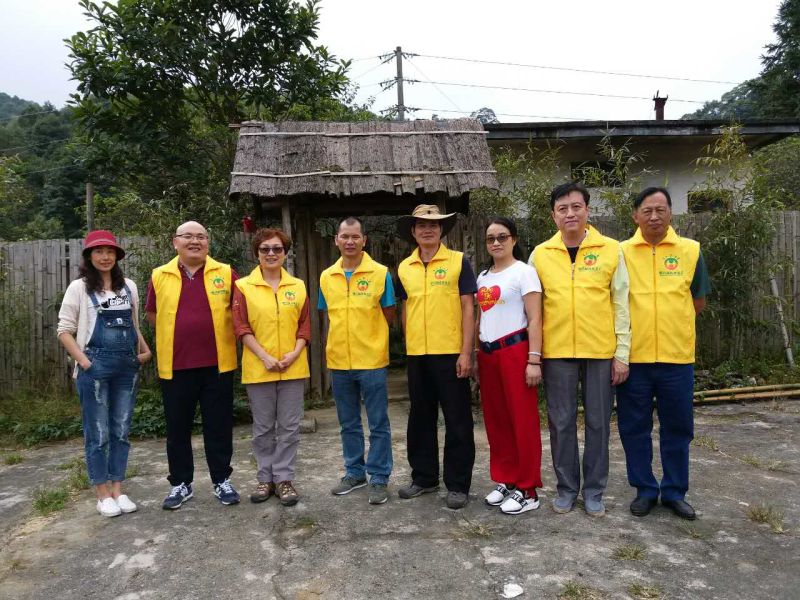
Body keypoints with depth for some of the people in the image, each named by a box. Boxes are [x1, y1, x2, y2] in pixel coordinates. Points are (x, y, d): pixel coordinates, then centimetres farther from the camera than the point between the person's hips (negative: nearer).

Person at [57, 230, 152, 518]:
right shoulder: (79, 288, -1)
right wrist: (84, 362, -11)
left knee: (121, 431, 9)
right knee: (98, 433, 3)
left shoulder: (129, 286, 10)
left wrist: (145, 351, 7)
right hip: (95, 367, -4)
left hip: (127, 367, 4)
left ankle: (117, 490, 20)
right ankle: (103, 494, 15)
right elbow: (65, 330, -3)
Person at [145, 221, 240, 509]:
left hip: (217, 364, -1)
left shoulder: (225, 273, 1)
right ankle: (181, 483, 26)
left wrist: (216, 331, 0)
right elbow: (152, 315, 15)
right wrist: (178, 332, 4)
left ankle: (222, 480, 23)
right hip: (175, 366, 1)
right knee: (178, 428, 11)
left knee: (219, 426, 8)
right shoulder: (159, 276, 4)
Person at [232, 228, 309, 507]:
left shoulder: (298, 286, 7)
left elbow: (305, 325, 7)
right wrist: (265, 357, -13)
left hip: (293, 368, 2)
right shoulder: (244, 287, -1)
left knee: (289, 427, 5)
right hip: (258, 368, -1)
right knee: (263, 428, 9)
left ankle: (284, 478, 17)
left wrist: (295, 352, -9)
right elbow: (242, 327, -5)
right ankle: (266, 478, 22)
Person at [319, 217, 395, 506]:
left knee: (378, 424, 4)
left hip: (372, 361, -4)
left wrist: (369, 338, 0)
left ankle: (379, 478, 17)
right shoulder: (326, 276, 6)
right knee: (348, 424, 16)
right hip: (338, 362, 4)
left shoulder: (380, 273, -5)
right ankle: (354, 473, 31)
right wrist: (338, 343, 5)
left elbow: (388, 316, -1)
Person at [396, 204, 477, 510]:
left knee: (457, 421, 3)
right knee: (421, 418, 14)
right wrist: (409, 347, 11)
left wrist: (466, 352, -12)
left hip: (450, 353, -4)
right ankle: (424, 477, 29)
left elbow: (467, 308, -5)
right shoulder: (404, 268, 9)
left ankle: (458, 484, 16)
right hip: (417, 355, 4)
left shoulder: (458, 261, -2)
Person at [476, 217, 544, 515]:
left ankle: (527, 490, 8)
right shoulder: (483, 277, 15)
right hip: (488, 354, 6)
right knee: (495, 419, 10)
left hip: (515, 351, -6)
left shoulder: (524, 272, -3)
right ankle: (506, 480, 23)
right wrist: (475, 354, 15)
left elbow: (534, 320, -9)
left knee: (523, 420, -1)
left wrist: (534, 360, -15)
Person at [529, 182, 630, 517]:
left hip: (600, 351, 0)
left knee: (598, 422, 8)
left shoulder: (611, 250, 1)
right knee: (561, 422, 8)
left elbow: (621, 305, 1)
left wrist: (622, 353, -3)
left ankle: (594, 490, 24)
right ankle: (566, 487, 24)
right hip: (556, 352, 1)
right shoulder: (540, 254, 4)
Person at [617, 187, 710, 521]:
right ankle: (645, 490, 24)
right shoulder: (620, 252, 1)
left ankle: (675, 492, 27)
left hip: (677, 356, 1)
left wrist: (670, 319, 5)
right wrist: (636, 322, -1)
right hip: (633, 356, 0)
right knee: (634, 428, 8)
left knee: (677, 428, 11)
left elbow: (698, 301, 11)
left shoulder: (690, 250, 3)